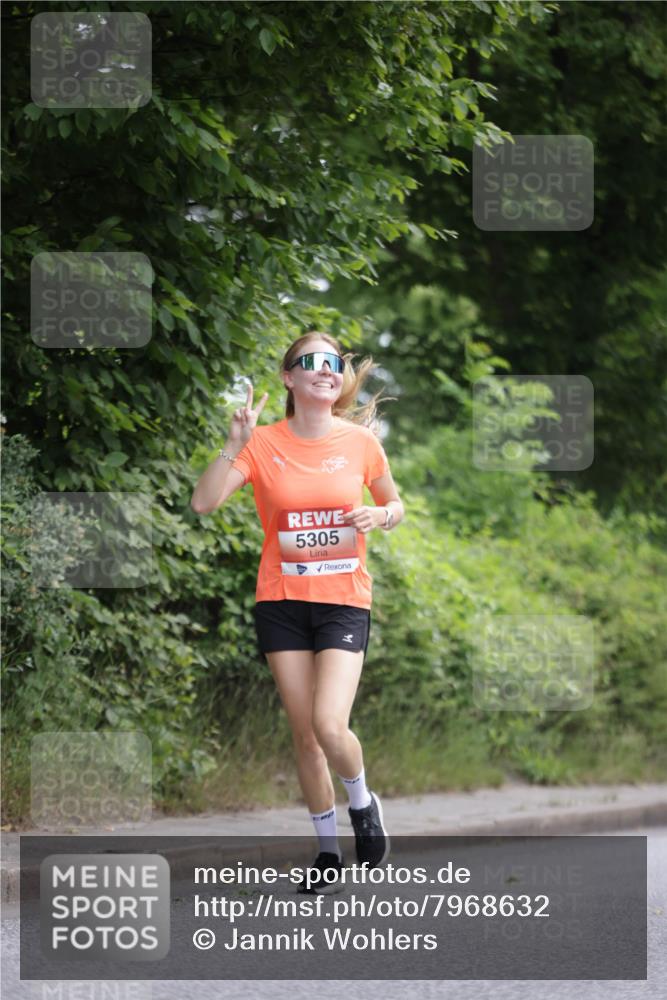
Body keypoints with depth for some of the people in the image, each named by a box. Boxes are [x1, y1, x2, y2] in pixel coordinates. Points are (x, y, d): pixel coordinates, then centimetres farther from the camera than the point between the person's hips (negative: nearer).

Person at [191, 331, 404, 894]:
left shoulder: (361, 442, -1)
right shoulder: (263, 443, -3)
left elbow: (395, 504, 14)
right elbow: (204, 503, -13)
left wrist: (378, 516, -8)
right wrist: (235, 445, -24)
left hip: (344, 600, -1)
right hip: (282, 601, 1)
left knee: (330, 726, -17)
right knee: (304, 732, 3)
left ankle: (362, 802, 14)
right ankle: (328, 851, 18)